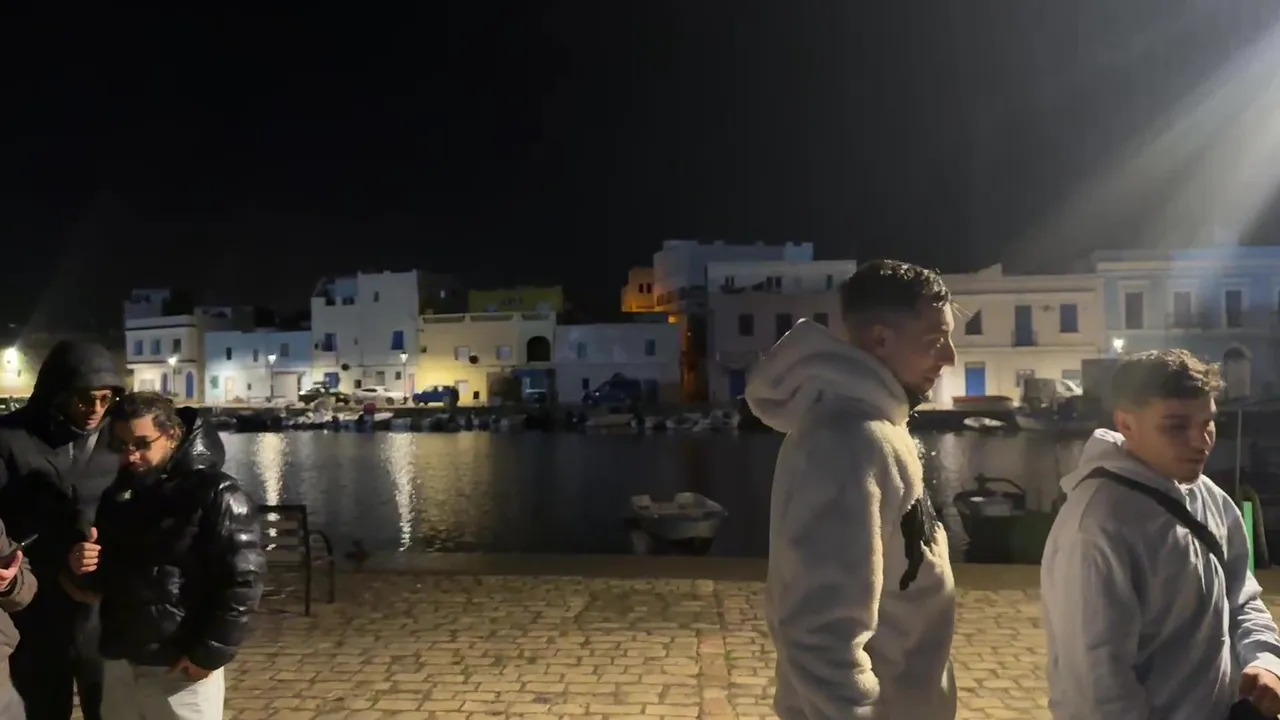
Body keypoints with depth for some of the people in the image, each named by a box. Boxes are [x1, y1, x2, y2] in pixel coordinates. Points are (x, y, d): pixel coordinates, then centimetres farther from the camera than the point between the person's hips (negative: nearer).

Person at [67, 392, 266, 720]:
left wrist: (209, 653, -17)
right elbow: (107, 576, 19)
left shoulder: (216, 495, -12)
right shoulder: (119, 493, 10)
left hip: (181, 666, -6)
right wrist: (84, 568, -2)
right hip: (119, 661, 6)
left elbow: (242, 580, -16)